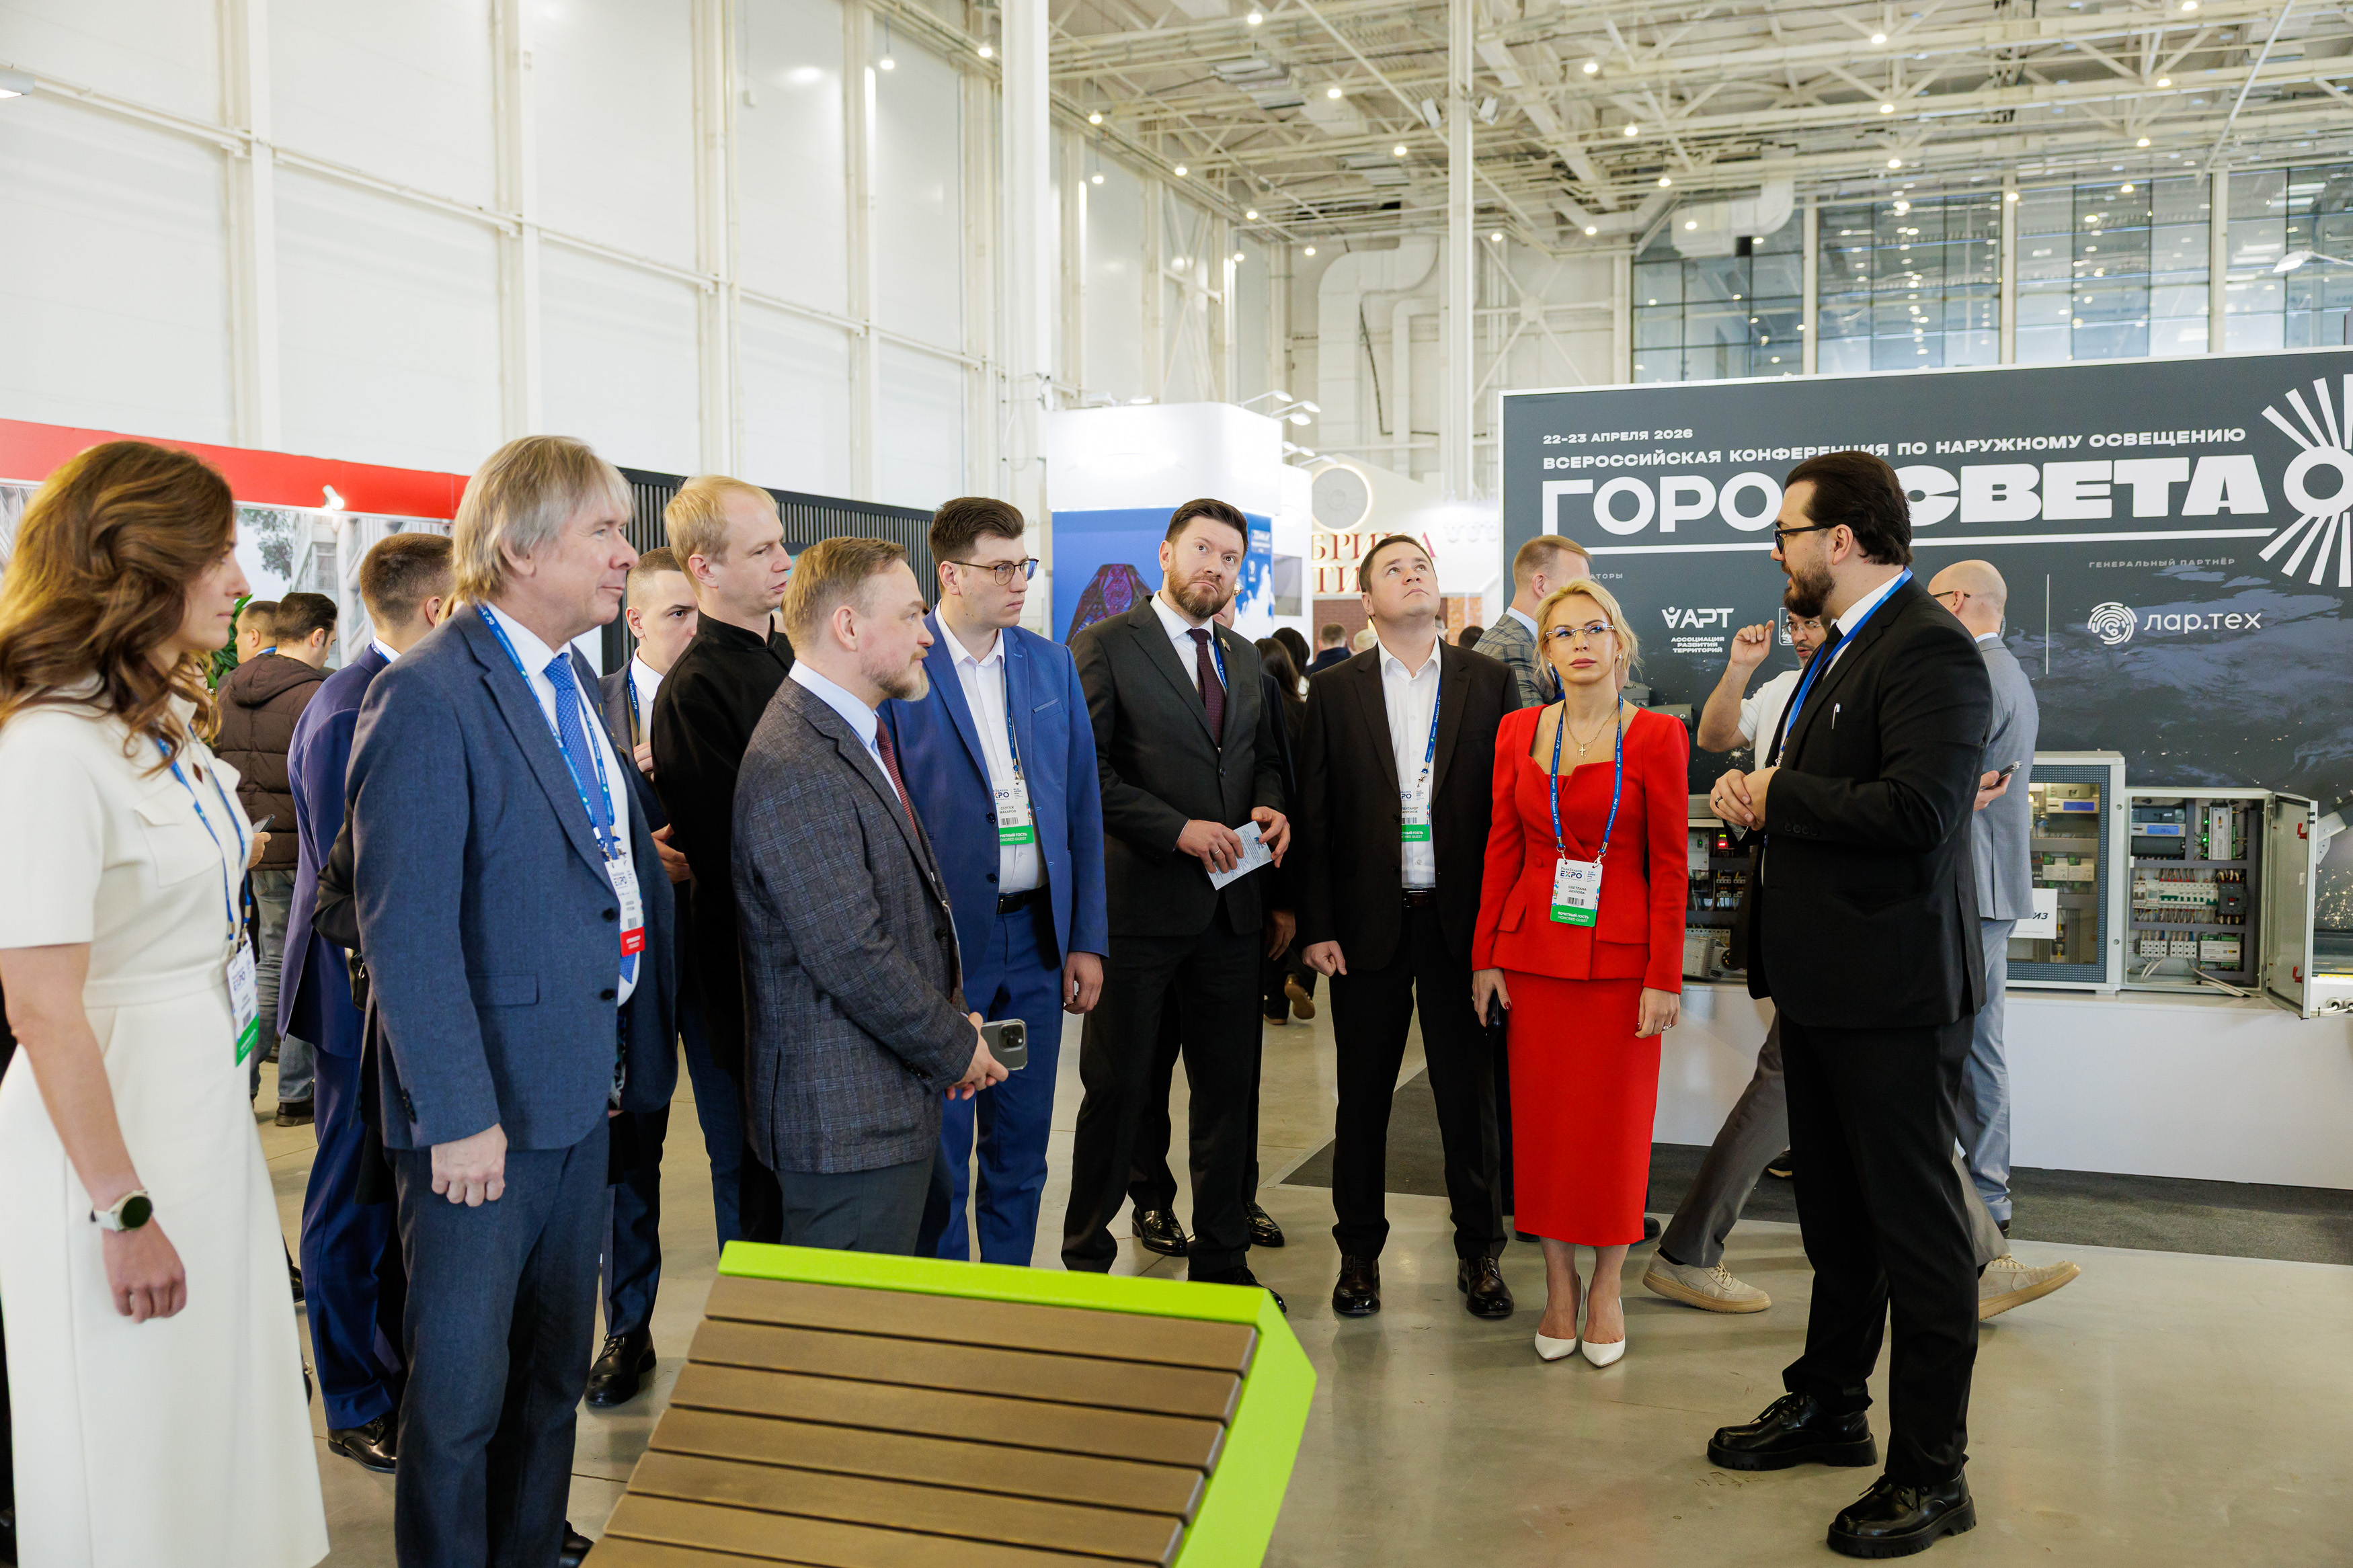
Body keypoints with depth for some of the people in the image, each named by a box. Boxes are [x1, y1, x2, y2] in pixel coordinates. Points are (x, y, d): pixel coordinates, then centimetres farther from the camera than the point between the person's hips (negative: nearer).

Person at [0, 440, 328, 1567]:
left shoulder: (167, 721, 8)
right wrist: (124, 1213, -19)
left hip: (206, 1098, 9)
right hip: (115, 1111, -9)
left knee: (221, 1411, 20)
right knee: (136, 1440, 8)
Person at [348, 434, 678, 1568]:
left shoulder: (571, 681, 10)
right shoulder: (428, 695, -18)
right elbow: (405, 928, -21)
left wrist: (630, 1049, 8)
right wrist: (457, 1114, -21)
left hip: (579, 1083, 9)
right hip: (484, 1101, -8)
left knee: (557, 1354, 20)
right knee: (464, 1377, 7)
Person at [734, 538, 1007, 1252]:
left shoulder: (860, 736, 14)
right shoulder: (793, 770, -22)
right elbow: (851, 956, -23)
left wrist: (949, 1017, 10)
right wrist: (956, 1046, -10)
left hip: (898, 1102, 10)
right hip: (847, 1120, -10)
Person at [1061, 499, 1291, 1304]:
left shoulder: (1244, 657, 15)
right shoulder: (1105, 646, -6)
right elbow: (1086, 770, -13)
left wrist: (1270, 807, 0)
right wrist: (1179, 829, -18)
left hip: (1229, 905, 6)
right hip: (1140, 903, -6)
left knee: (1230, 1086, 12)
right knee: (1117, 1087, 5)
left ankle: (1222, 1256, 26)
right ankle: (1086, 1255, 21)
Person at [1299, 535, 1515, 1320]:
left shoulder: (1489, 682, 4)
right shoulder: (1335, 689, 4)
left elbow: (1508, 803, 2)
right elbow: (1314, 814, 2)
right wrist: (1316, 924, -3)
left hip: (1462, 919, 0)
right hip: (1368, 921, 0)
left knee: (1469, 1092, 7)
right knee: (1363, 1095, 9)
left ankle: (1479, 1250, 23)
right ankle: (1359, 1250, 24)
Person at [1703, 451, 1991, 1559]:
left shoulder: (1930, 650, -17)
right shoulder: (1841, 649, 15)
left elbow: (1919, 809, -30)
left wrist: (1778, 796, -17)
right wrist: (1754, 791, 0)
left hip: (1892, 995, -10)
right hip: (1822, 987, 10)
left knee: (1916, 1230, 2)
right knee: (1836, 1217, 21)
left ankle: (1931, 1471, 15)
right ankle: (1828, 1406, 37)